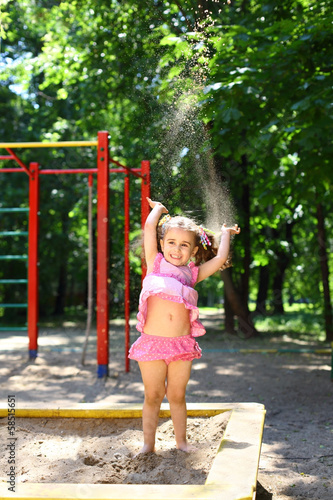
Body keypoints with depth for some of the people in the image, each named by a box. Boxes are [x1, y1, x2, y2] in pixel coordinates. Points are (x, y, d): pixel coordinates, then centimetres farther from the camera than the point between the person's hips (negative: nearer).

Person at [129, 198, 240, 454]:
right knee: (153, 396, 7)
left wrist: (226, 233, 18)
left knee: (177, 395, 12)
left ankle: (181, 440, 27)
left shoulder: (193, 273, 11)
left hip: (182, 344, 2)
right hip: (152, 343, -2)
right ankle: (148, 443, 20)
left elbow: (219, 259, 4)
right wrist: (159, 209, 16)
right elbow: (150, 226, 0)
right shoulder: (155, 263, 5)